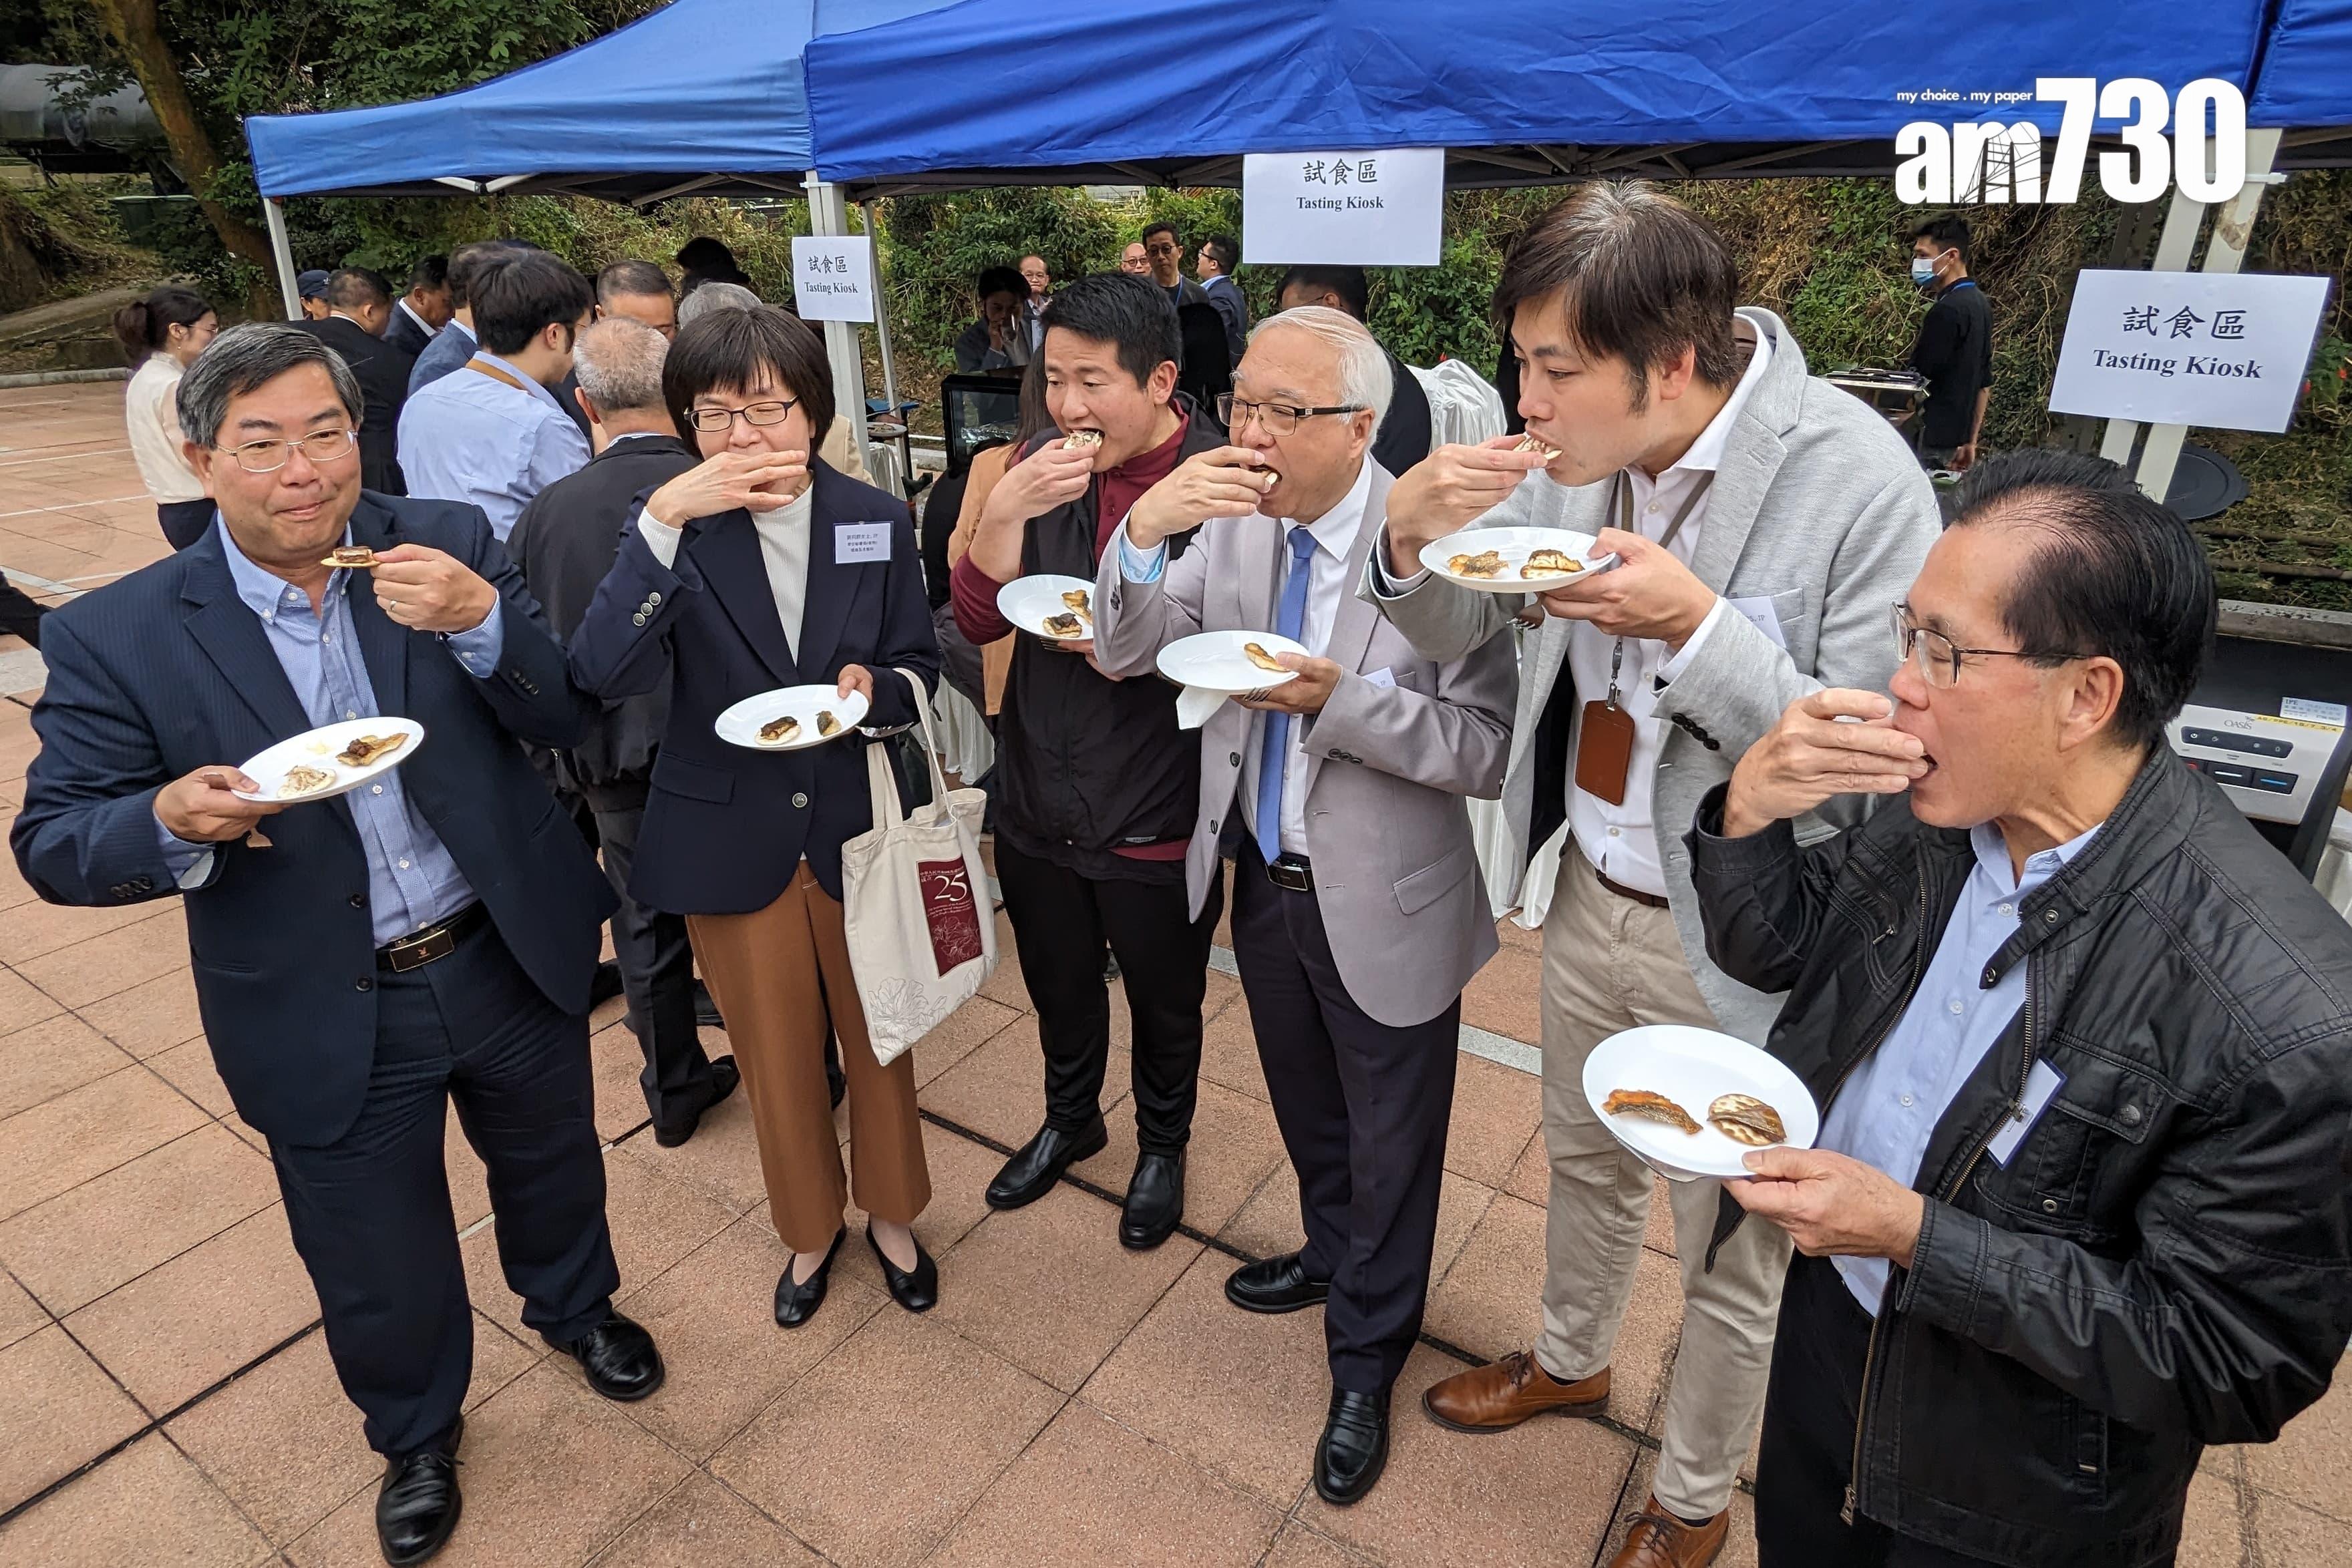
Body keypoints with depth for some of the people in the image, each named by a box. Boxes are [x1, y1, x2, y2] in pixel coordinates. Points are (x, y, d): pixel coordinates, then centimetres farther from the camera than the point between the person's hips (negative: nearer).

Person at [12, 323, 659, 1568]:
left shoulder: (446, 544, -8)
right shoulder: (116, 635, -10)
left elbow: (569, 718, -10)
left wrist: (480, 620, -29)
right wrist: (174, 821, -29)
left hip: (513, 961, 2)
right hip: (327, 1026, -1)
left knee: (551, 1167, 27)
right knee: (377, 1267, 19)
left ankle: (573, 1304, 59)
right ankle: (415, 1430, 50)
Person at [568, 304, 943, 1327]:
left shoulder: (879, 522, -5)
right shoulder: (673, 529, -9)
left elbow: (916, 667, 3)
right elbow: (603, 675, -24)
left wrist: (876, 690, -20)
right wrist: (664, 520, -32)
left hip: (859, 827, 1)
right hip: (732, 842, 0)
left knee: (878, 1036, 18)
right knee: (774, 1053, 17)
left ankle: (891, 1211, 45)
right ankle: (811, 1227, 44)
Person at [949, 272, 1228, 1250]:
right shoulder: (1043, 468, -4)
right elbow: (979, 623, -7)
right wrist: (1003, 513, -23)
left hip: (1158, 817, -4)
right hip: (1039, 800, 4)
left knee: (1165, 1007, 20)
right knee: (1059, 992, 26)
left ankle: (1163, 1143, 49)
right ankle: (1070, 1120, 54)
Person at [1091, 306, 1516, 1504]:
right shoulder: (1231, 521, -6)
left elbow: (1491, 752, -24)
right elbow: (1124, 653, -7)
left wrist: (1339, 699, -33)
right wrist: (1146, 529, -23)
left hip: (1384, 908, -5)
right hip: (1263, 880, 5)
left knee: (1390, 1151, 17)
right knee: (1308, 1117, 29)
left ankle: (1365, 1365, 42)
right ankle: (1332, 1257, 58)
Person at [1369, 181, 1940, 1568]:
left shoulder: (1861, 485, -24)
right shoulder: (1576, 451, -9)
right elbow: (1458, 634, 2)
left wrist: (1697, 626, -33)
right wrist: (1413, 543, -19)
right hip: (1589, 893, 5)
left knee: (1729, 1250, 17)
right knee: (1586, 1157, 28)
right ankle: (1573, 1361, 58)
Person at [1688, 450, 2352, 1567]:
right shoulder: (1942, 810, -14)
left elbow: (2232, 1370, -23)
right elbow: (1772, 951, 0)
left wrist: (1917, 1237, -30)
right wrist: (1750, 807, -20)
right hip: (1827, 1329, 5)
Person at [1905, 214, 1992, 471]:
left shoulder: (1947, 310, -16)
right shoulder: (1979, 303, 15)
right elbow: (1984, 383, 17)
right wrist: (1970, 442, 20)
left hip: (1932, 439, -9)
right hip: (1957, 434, 9)